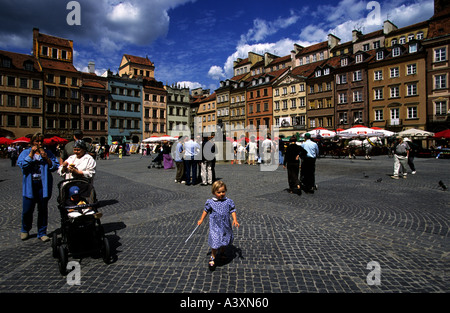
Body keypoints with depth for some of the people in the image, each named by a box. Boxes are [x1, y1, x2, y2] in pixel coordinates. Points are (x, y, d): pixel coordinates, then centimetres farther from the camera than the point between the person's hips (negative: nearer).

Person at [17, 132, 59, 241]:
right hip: (30, 185, 0)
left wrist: (46, 158, -12)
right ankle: (25, 230, 29)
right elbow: (21, 164, -8)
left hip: (44, 185, 0)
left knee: (43, 210, 6)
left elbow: (55, 167, 0)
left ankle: (42, 233, 18)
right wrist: (31, 154, -12)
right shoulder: (25, 152, 8)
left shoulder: (48, 153, 8)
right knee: (27, 210, 3)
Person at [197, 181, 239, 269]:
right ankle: (213, 257, 17)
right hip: (215, 226, -3)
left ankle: (222, 252, 48)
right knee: (215, 241, -6)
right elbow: (206, 211, 6)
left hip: (225, 226, 3)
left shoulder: (229, 202, -6)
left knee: (225, 240, 20)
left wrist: (235, 220, -15)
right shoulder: (210, 202, -8)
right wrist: (201, 220, 9)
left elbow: (233, 211, -2)